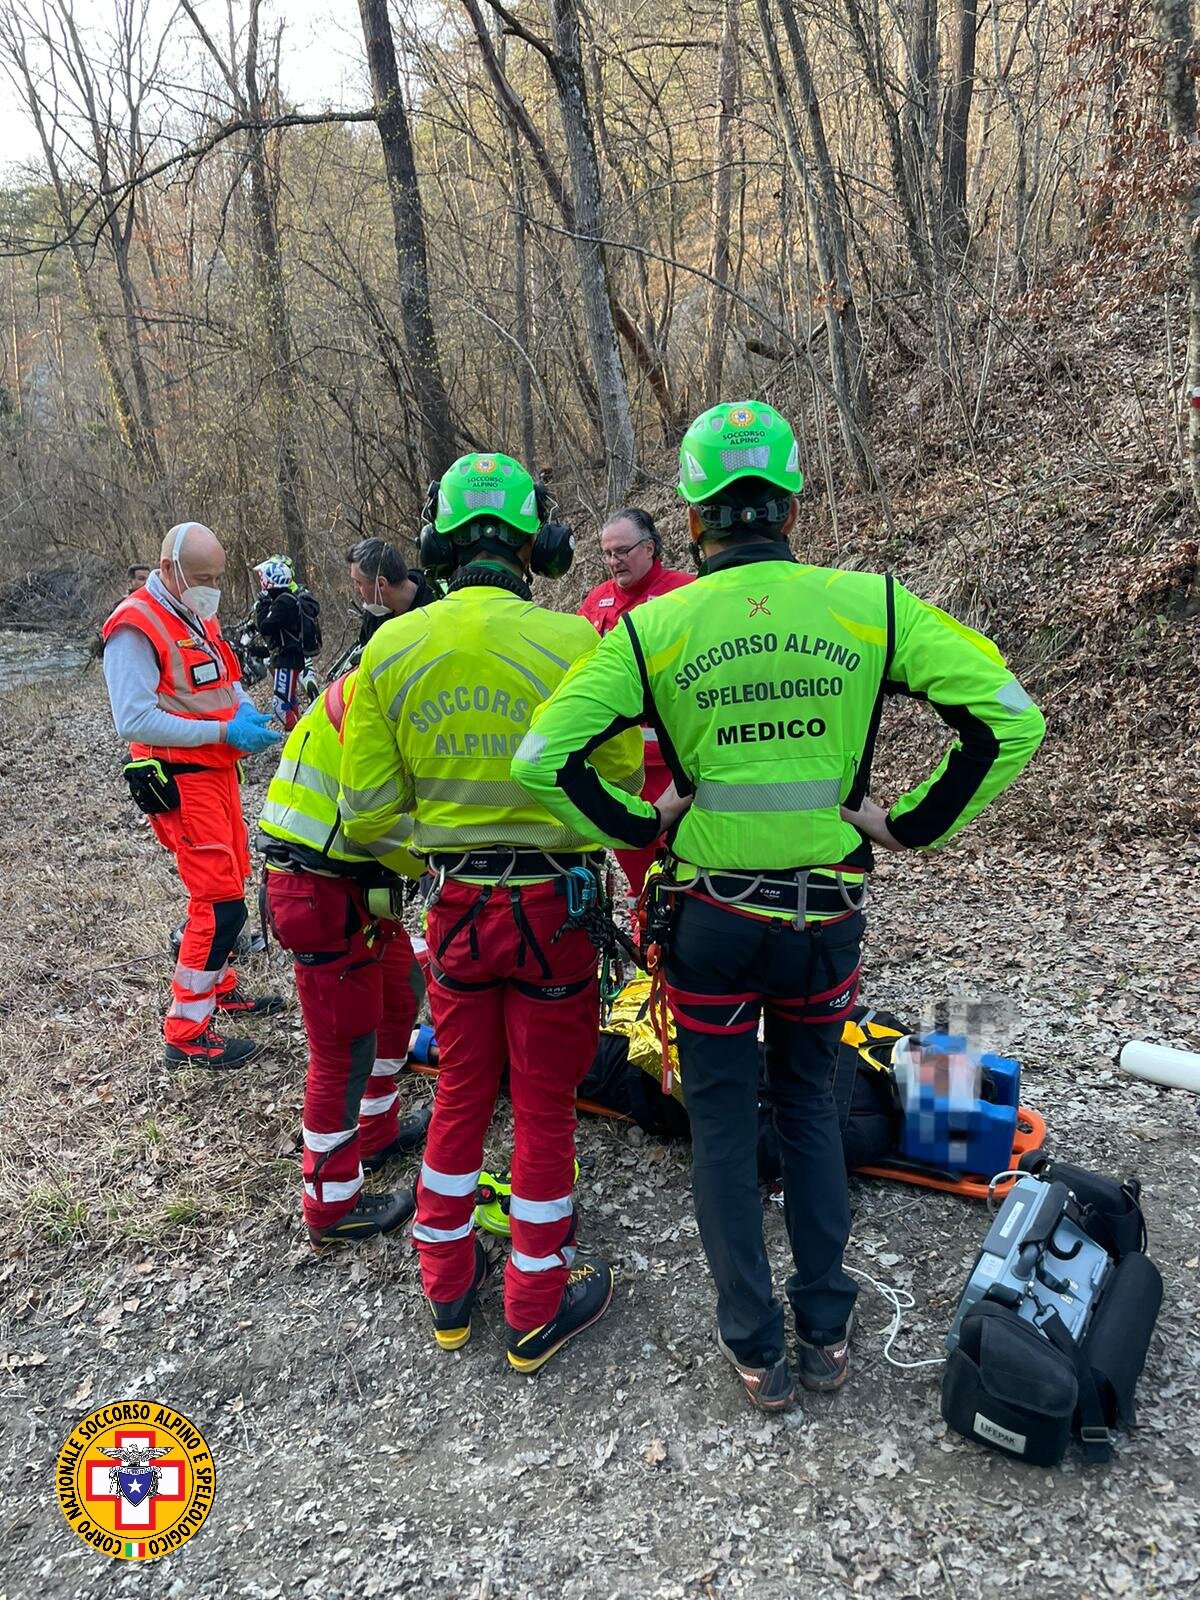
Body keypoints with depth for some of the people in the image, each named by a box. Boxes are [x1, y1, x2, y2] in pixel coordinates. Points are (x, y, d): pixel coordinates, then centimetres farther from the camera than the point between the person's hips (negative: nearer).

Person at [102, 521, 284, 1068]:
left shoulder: (198, 616, 13)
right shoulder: (136, 626, -16)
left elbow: (226, 680, 23)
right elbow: (134, 720, -23)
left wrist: (247, 712, 0)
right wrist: (224, 730, -24)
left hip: (218, 769, 9)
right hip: (179, 781, -9)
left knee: (228, 884, 19)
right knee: (221, 903, -10)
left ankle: (220, 988, 37)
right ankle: (186, 1033, 1)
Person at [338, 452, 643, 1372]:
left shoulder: (389, 649, -4)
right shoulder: (573, 641, -14)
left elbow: (366, 814, -3)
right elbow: (618, 783, -9)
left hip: (455, 904, 3)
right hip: (554, 903, -3)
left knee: (461, 1091, 20)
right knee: (545, 1104, 12)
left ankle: (447, 1289, 37)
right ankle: (538, 1310, 28)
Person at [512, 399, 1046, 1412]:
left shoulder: (655, 628, -9)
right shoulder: (869, 605, -7)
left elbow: (543, 759, -13)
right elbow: (1010, 719, -10)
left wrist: (639, 827, -1)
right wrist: (913, 823, -2)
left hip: (712, 919, -1)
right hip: (828, 914, 2)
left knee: (725, 1125, 17)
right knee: (811, 1109, 23)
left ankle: (757, 1349, 29)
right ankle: (826, 1331, 33)